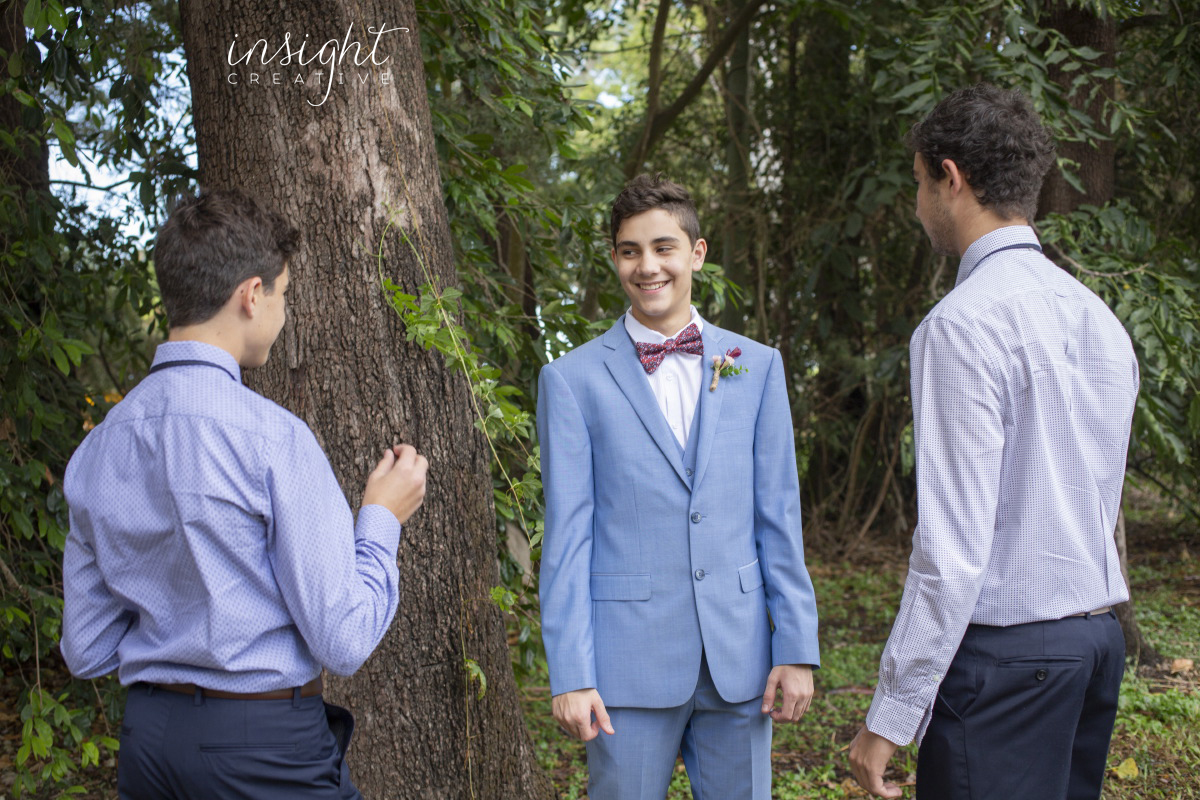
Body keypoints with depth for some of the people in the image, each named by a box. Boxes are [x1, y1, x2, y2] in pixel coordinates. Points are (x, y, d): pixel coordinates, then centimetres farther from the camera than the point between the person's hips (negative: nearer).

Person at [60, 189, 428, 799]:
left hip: (146, 741, 6)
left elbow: (86, 651, 8)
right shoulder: (273, 438, -17)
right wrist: (381, 518, -2)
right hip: (266, 748, -6)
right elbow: (344, 643, -15)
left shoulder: (97, 449, 2)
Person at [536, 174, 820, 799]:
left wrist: (797, 648, 0)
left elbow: (779, 518, 6)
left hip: (738, 654, 2)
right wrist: (570, 674, -8)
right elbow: (567, 536, -2)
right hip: (629, 658, -2)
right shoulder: (571, 380, 1)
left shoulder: (757, 367, 7)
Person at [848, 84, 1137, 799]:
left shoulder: (964, 325, -15)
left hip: (1003, 655, -9)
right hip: (1100, 636, 9)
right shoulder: (1101, 318, 12)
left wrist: (892, 713, -16)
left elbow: (954, 546, -20)